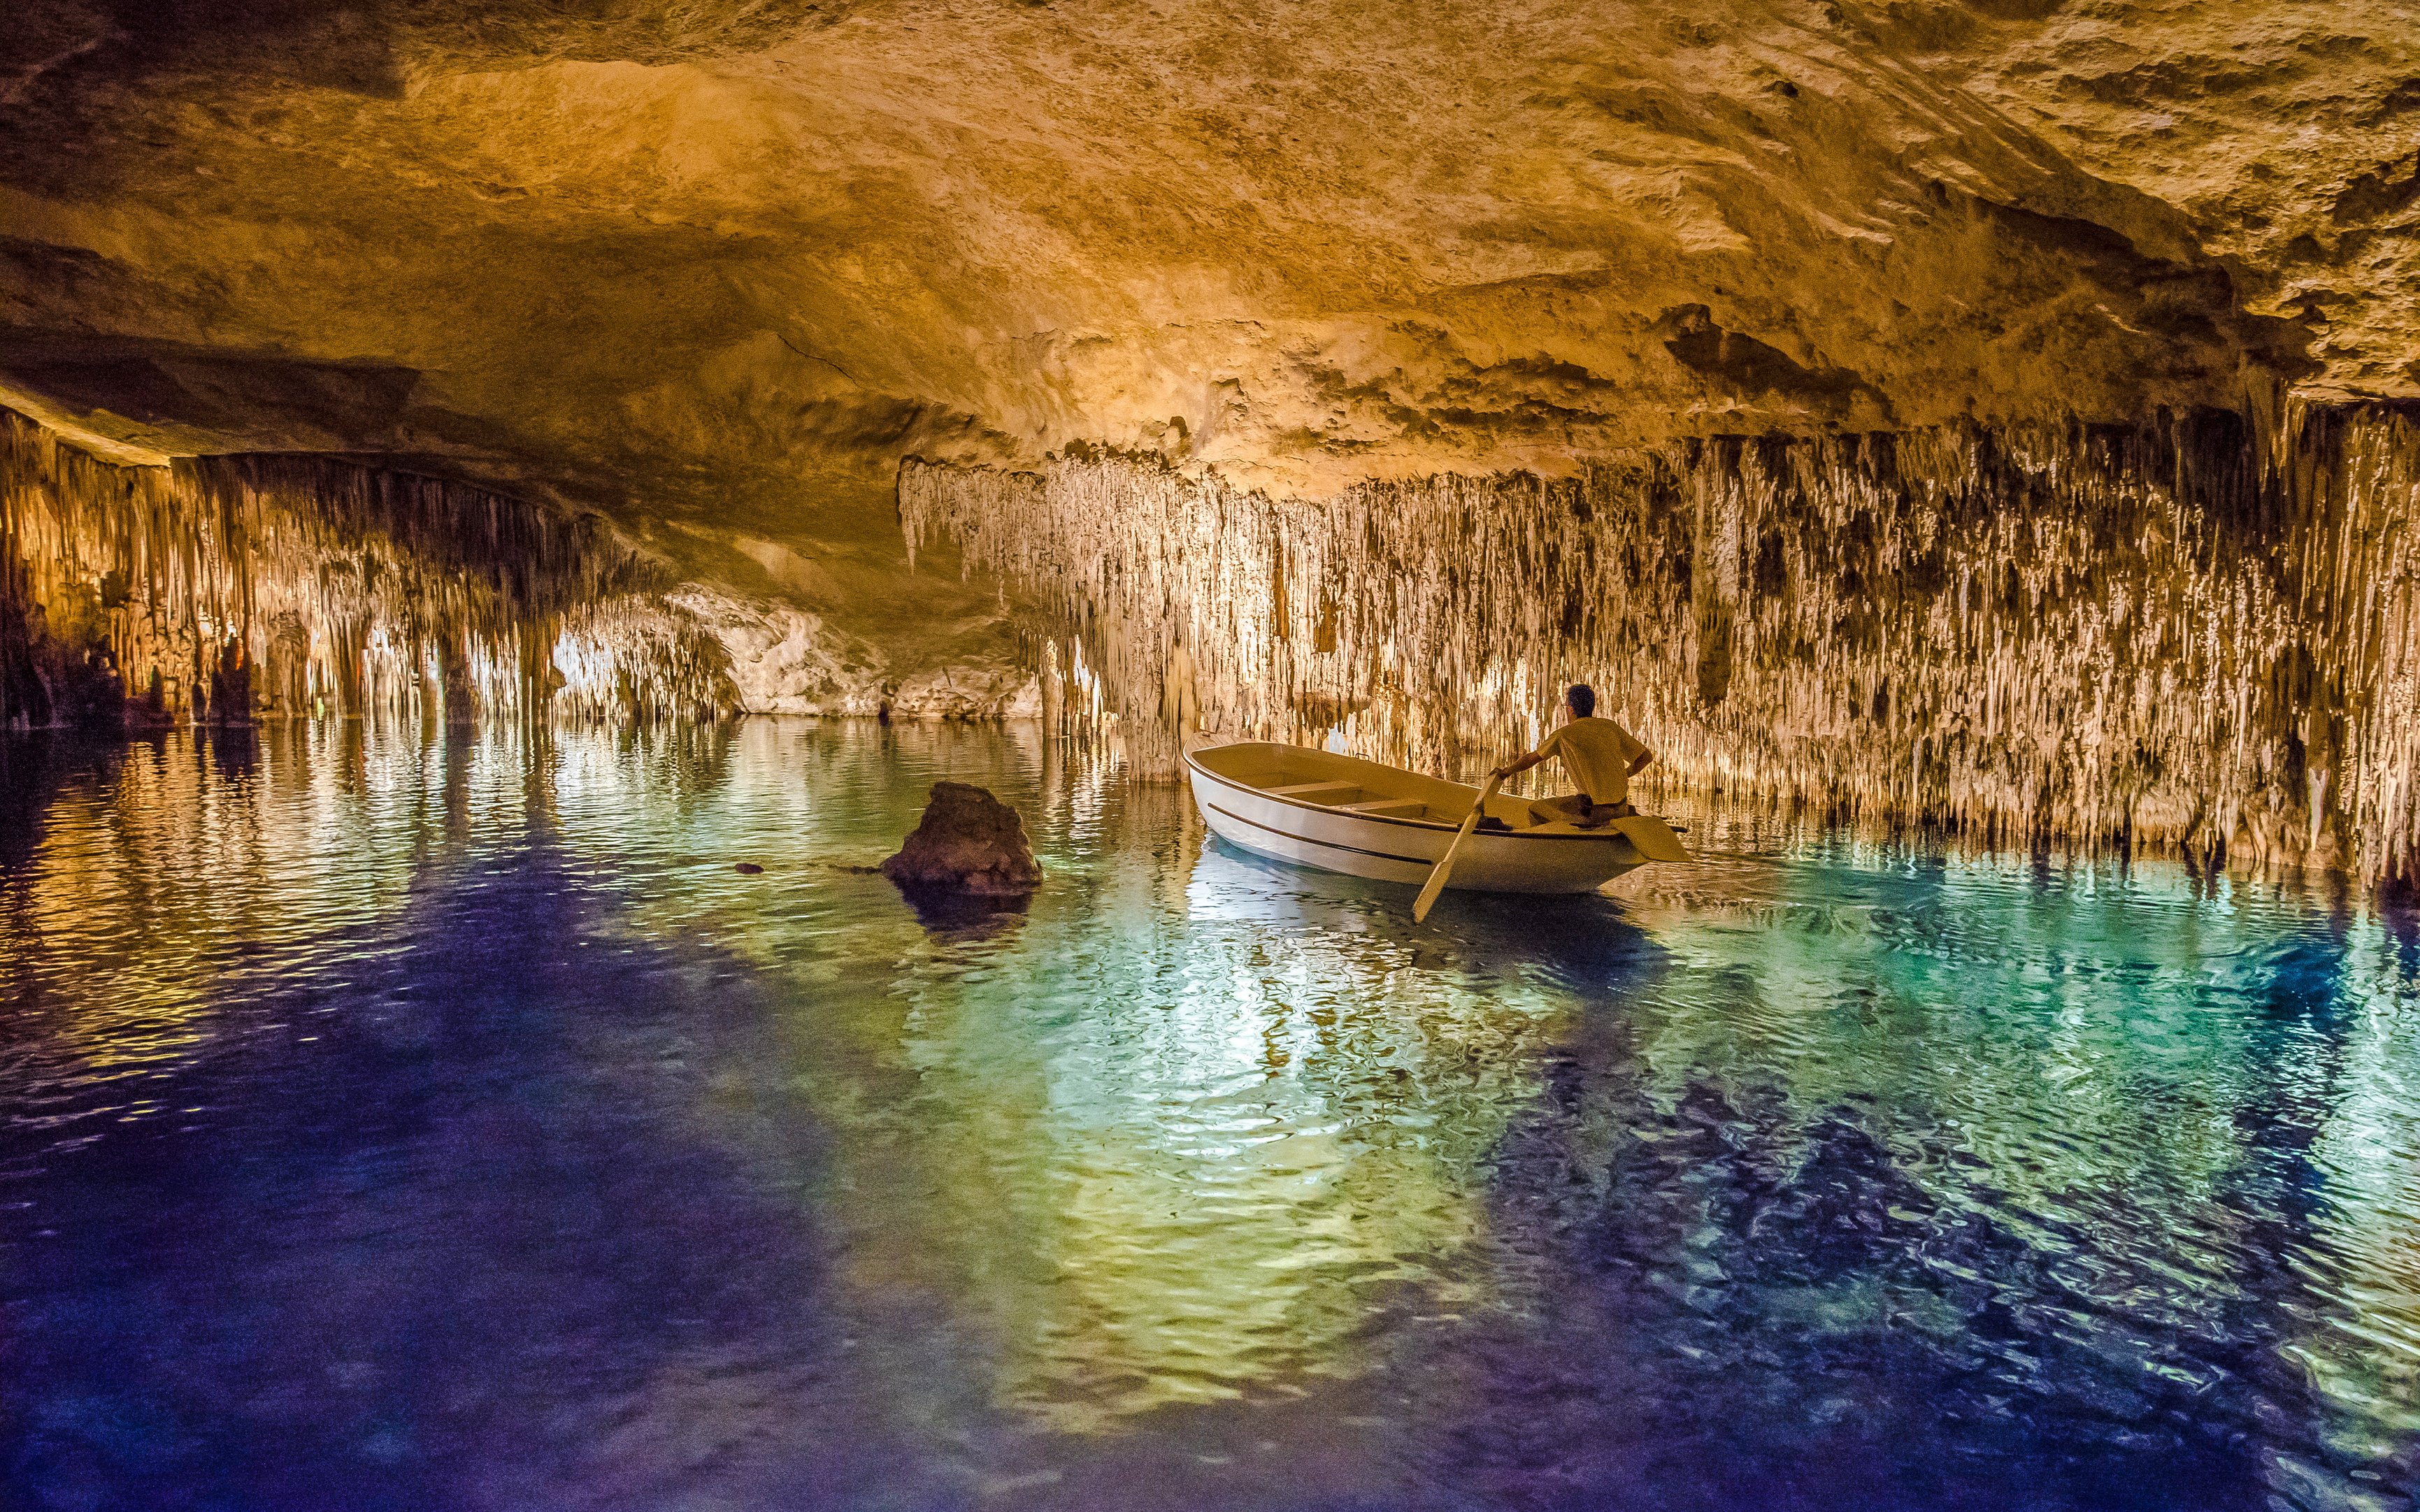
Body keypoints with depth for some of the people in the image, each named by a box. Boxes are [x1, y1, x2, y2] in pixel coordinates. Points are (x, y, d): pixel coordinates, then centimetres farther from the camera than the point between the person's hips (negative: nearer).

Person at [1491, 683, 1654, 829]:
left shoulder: (1564, 735, -4)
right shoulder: (1611, 727, 7)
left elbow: (1531, 759, 8)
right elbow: (1646, 756, 10)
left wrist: (1506, 772, 26)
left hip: (1594, 809, -6)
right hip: (1621, 808, 6)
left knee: (1536, 810, 6)